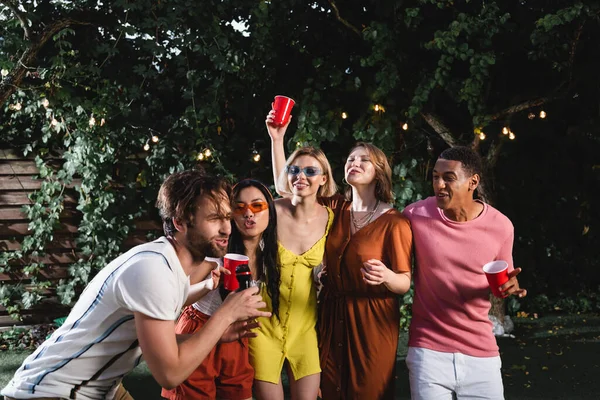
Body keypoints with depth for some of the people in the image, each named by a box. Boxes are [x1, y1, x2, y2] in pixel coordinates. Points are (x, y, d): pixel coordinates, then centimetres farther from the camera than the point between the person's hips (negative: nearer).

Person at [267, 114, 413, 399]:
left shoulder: (394, 222, -10)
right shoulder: (335, 209, 5)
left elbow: (405, 283, -9)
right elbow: (286, 187, 8)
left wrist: (385, 276, -32)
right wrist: (277, 138, 0)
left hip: (372, 322, -4)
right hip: (331, 316, 5)